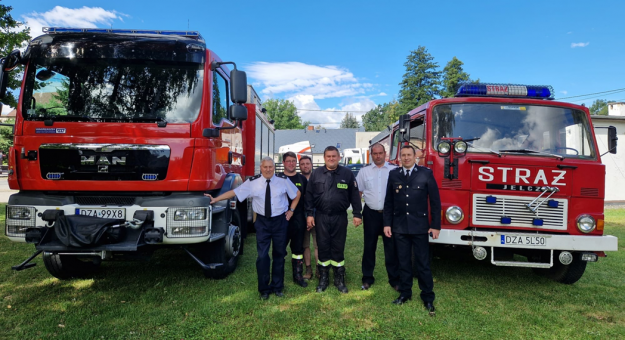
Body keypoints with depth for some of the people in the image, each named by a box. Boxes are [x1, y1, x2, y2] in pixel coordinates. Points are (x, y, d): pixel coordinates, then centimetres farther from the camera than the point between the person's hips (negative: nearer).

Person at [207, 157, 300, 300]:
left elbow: (297, 194, 10)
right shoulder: (252, 182, -5)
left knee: (279, 254, 9)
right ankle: (264, 289, 16)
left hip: (280, 221, 1)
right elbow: (233, 192, -2)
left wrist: (291, 210, 6)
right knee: (262, 256, -2)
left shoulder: (284, 180, -4)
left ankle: (277, 287, 26)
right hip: (262, 222, -1)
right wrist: (215, 199, -4)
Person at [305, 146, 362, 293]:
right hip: (321, 216, 1)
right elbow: (309, 195, 3)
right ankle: (323, 279, 22)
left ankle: (339, 279, 22)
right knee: (323, 247, 8)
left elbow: (354, 195, 2)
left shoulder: (347, 173, 0)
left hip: (340, 217, 0)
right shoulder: (316, 173, 2)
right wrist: (309, 214, -1)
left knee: (338, 248, 8)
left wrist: (357, 214, -1)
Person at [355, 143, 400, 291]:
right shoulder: (364, 171, 5)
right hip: (371, 214, 1)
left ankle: (394, 279, 19)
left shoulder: (395, 170, 1)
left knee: (391, 247, 5)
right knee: (369, 246, 10)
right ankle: (367, 278, 23)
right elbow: (357, 193, 8)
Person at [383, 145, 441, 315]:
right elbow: (388, 201, 7)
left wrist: (436, 225, -5)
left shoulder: (426, 173, -2)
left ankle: (428, 297, 17)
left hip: (420, 226, -2)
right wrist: (387, 224, 3)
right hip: (399, 227, 2)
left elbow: (435, 200, -2)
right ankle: (405, 293, 25)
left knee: (423, 263, 4)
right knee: (403, 262, 11)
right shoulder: (393, 174, 5)